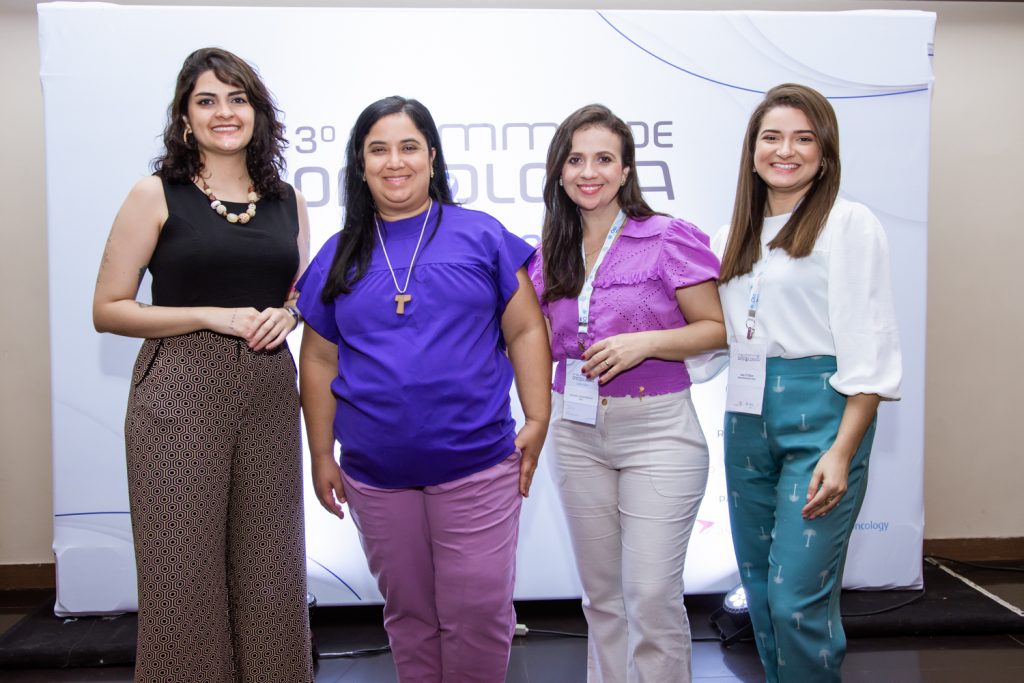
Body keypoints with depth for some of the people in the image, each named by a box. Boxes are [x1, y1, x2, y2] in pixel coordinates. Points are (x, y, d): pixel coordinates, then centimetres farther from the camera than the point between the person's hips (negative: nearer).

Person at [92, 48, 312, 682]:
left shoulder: (288, 201, 10)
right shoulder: (157, 195, 0)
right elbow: (108, 309, -3)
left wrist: (286, 314, -1)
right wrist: (214, 316, -12)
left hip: (269, 392, 4)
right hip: (180, 395, -3)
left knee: (271, 570, 9)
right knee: (185, 571, 1)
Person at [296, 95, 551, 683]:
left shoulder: (482, 237, 1)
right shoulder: (338, 257, 8)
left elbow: (526, 330, 2)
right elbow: (319, 360, 11)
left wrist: (537, 419, -5)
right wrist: (322, 455, 8)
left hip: (477, 465, -2)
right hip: (377, 474, 3)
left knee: (478, 612, 2)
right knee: (408, 612, 15)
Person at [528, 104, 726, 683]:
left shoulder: (668, 239, -8)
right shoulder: (553, 253, 8)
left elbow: (717, 328, -6)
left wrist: (646, 342, -20)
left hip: (656, 430, -5)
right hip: (577, 433, 5)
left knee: (652, 595, -4)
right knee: (602, 593, 14)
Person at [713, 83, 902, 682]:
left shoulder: (849, 223, -4)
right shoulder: (735, 235, 14)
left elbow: (869, 348, -10)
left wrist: (842, 452, -16)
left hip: (820, 413, -6)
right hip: (747, 417, 6)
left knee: (798, 597, -8)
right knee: (760, 586, 13)